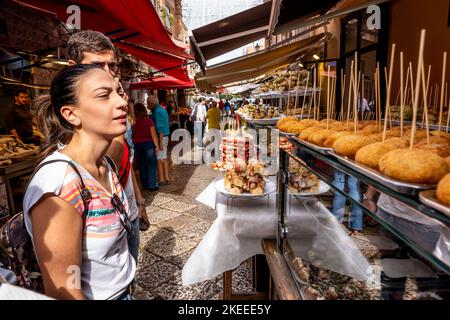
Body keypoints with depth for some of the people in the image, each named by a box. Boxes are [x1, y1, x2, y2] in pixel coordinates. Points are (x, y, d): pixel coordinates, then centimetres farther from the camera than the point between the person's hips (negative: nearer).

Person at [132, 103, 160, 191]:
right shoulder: (148, 120, -7)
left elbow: (132, 135, -3)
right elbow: (153, 135, -8)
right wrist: (157, 145, 0)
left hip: (137, 145, 2)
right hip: (148, 144, -2)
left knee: (141, 165, 12)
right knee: (151, 165, 5)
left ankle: (145, 185, 19)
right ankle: (152, 185, 3)